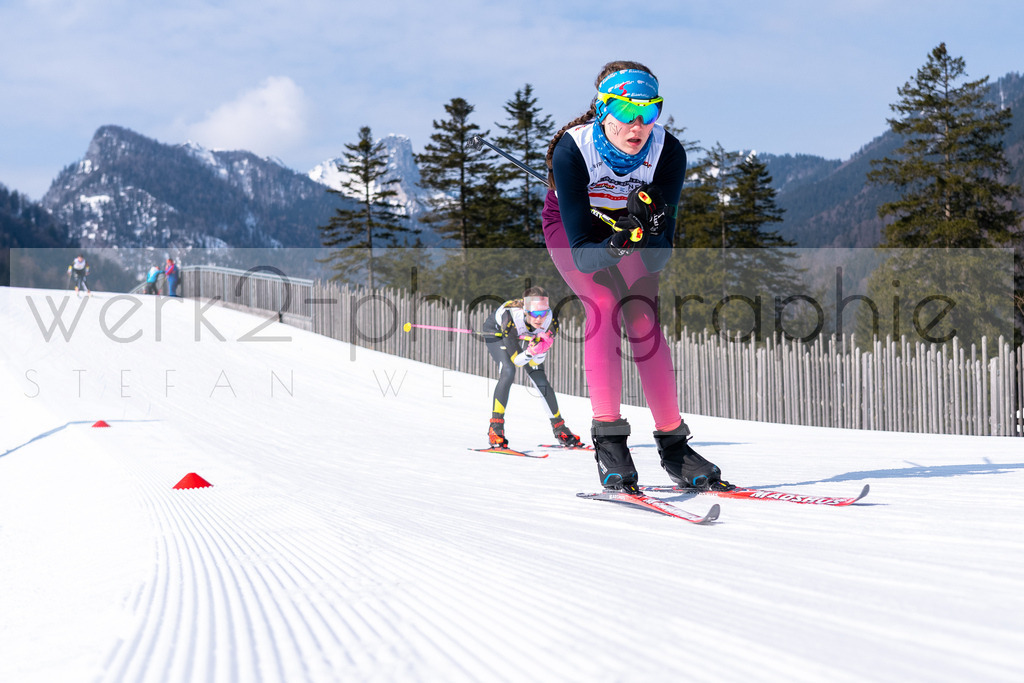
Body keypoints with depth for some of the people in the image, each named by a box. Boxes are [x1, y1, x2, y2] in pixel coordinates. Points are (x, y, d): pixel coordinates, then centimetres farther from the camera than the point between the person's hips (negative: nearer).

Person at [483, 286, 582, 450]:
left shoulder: (550, 319, -32)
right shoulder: (512, 316, -43)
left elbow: (537, 361, -24)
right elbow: (517, 360, -36)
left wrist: (541, 347, -45)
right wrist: (530, 350, -55)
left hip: (525, 338, 4)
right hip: (496, 333, -4)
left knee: (540, 379, -4)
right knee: (508, 372, -28)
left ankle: (560, 429, 14)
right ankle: (495, 430, -21)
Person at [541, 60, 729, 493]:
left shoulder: (668, 152, -29)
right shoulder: (572, 151, -35)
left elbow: (660, 258, -28)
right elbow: (582, 253, -36)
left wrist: (649, 232, -48)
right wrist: (618, 243, -54)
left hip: (628, 222, 2)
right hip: (571, 225, -2)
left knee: (643, 316, -13)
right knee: (603, 305, -24)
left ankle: (672, 442, -8)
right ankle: (608, 438, -23)